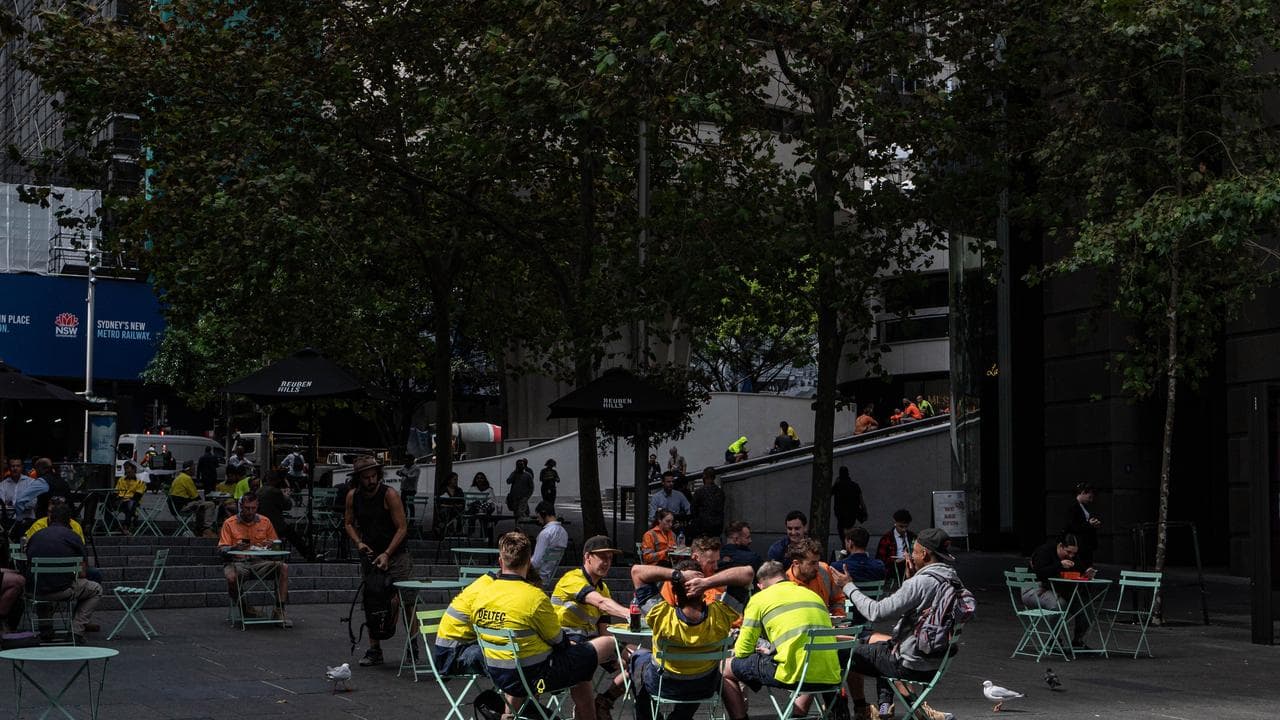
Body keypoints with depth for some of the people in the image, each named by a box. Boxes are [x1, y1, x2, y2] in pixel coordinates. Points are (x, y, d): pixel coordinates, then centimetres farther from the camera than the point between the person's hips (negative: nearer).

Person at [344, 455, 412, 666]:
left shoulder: (390, 495, -13)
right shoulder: (353, 496, 1)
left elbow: (402, 528, -13)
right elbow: (349, 523, 13)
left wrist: (387, 554, -19)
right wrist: (358, 542, -5)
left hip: (396, 554, -4)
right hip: (370, 554, 4)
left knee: (404, 601, -10)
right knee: (371, 603, 4)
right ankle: (374, 650, 10)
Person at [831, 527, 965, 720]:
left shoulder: (921, 583, -25)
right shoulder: (952, 581, 2)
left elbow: (875, 612, -22)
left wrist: (849, 586, -9)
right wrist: (910, 578, 9)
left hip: (910, 666, -9)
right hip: (936, 663, 9)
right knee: (874, 640, 31)